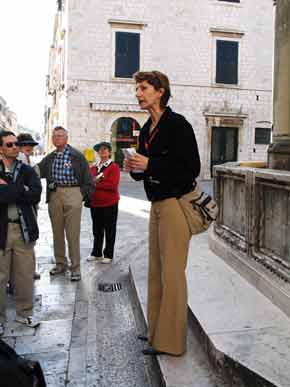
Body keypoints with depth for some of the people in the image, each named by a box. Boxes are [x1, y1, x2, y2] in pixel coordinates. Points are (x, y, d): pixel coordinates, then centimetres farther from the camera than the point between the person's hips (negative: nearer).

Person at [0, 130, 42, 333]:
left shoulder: (27, 170, 7)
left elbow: (36, 194, -11)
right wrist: (21, 191, -16)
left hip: (24, 228, 2)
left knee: (25, 274, 11)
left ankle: (24, 313, 29)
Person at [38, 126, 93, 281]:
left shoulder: (77, 156, 0)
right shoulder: (49, 158, 14)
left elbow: (87, 179, 1)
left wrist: (83, 195, -3)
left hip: (72, 194, -5)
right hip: (54, 196, 5)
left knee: (73, 233, -4)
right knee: (57, 232, 11)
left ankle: (75, 267, 6)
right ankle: (60, 263, 25)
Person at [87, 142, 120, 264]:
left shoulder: (114, 167, -7)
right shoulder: (93, 167, 12)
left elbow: (113, 185, -17)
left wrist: (96, 184, -15)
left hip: (109, 204, -5)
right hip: (95, 203, 5)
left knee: (109, 230, 5)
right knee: (97, 230, 15)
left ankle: (108, 255, 16)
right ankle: (96, 253, 28)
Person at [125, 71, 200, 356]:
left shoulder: (177, 124, -10)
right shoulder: (146, 130, 15)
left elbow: (191, 168, -15)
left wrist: (149, 165, -18)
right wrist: (135, 168, -1)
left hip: (175, 204, -8)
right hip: (157, 205, 9)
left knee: (172, 272, -2)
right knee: (155, 270, 14)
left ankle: (170, 341, 11)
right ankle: (157, 330, 29)